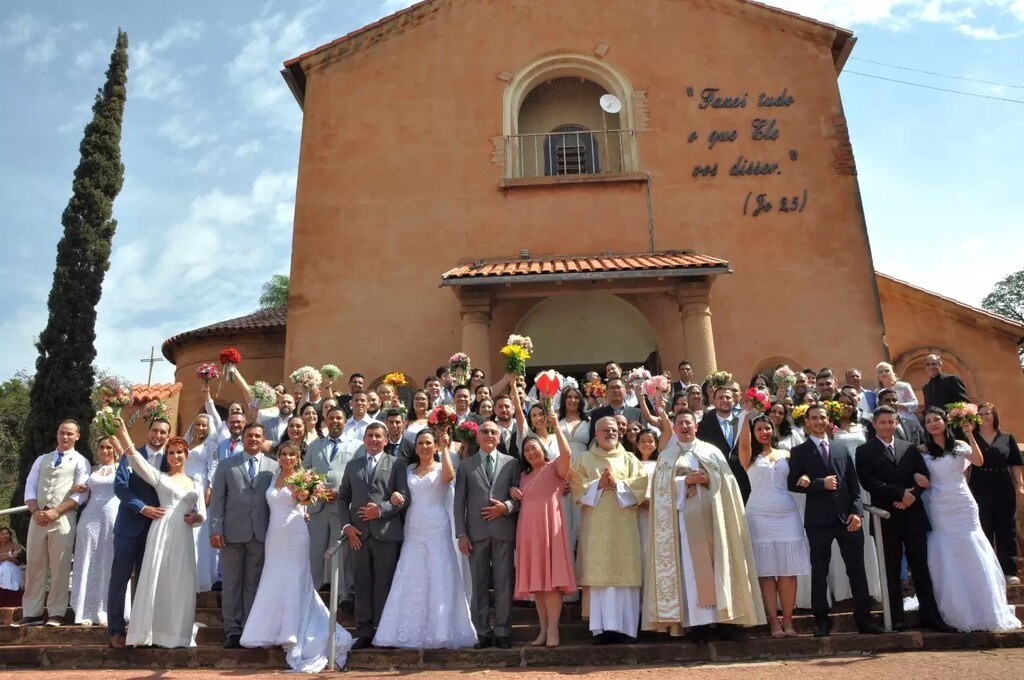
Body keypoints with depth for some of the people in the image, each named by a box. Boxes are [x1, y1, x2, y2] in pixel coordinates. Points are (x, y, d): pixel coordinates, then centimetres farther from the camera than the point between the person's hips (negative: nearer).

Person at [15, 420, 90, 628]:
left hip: (63, 518, -4)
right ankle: (31, 613, 12)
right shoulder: (42, 460, 18)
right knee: (34, 565, 6)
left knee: (60, 567, -2)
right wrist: (36, 511, -8)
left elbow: (80, 494, -4)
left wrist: (55, 512, -15)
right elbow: (30, 487, 10)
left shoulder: (80, 461, 5)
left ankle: (56, 613, 4)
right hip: (38, 517, 4)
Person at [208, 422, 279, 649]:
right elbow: (217, 500, 4)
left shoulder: (274, 467, 7)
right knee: (231, 584, 6)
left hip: (261, 534, 0)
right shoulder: (226, 466, 8)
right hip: (232, 533, 0)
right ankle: (232, 630, 15)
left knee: (254, 584, 6)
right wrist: (215, 529, -5)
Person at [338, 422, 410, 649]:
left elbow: (404, 498, -2)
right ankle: (364, 631, 13)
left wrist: (381, 510, -13)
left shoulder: (396, 464, 5)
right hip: (359, 533, 3)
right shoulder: (352, 465, 16)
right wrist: (346, 526, 0)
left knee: (384, 584, 1)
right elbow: (343, 497, 13)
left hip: (386, 533, -3)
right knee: (362, 584, 5)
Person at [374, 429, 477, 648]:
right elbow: (404, 496, 16)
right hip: (413, 530, 4)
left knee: (439, 580, -3)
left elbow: (449, 476, -23)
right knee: (411, 581, 3)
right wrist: (396, 495, -5)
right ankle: (412, 632, 10)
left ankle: (439, 631, 4)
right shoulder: (409, 470, 13)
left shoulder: (441, 468, 0)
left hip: (437, 530, -4)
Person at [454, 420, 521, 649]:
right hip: (476, 532, 0)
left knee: (503, 583, 3)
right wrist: (461, 533, -2)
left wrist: (506, 506, -14)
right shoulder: (465, 465, 9)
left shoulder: (511, 462, 8)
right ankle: (482, 632, 15)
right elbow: (459, 502, 5)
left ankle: (502, 632, 12)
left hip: (503, 530, 0)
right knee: (479, 583, 6)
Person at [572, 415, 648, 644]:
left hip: (623, 524, 1)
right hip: (596, 525, -1)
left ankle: (624, 626, -2)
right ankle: (601, 627, -4)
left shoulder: (629, 459, 17)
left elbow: (640, 483, 3)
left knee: (624, 573, -4)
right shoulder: (584, 459, 14)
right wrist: (598, 484, -12)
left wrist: (617, 484, -11)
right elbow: (577, 485, 2)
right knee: (598, 573, -6)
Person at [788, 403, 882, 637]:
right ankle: (822, 620, 12)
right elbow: (793, 484, -5)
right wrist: (821, 484, -15)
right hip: (818, 519, -3)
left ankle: (863, 618, 16)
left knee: (857, 569, 6)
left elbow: (854, 483, 9)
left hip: (847, 517, 3)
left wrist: (857, 511, -3)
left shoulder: (842, 448, 13)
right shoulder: (799, 452, 3)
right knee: (819, 571, 3)